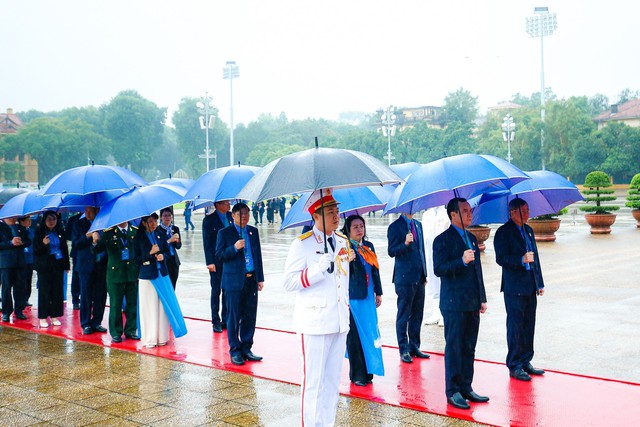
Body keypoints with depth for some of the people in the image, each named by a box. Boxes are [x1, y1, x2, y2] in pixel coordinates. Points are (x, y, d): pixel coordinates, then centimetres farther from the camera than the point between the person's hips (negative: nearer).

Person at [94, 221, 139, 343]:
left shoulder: (136, 231, 3)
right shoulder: (108, 232, -2)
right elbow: (97, 250, -5)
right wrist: (96, 241, -25)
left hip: (132, 273, 2)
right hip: (115, 273, -2)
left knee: (132, 303, 9)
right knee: (115, 304, 5)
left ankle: (130, 330, 22)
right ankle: (115, 333, 16)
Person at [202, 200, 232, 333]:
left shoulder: (231, 216, 7)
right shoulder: (209, 220, -8)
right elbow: (207, 242, -9)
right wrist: (210, 262, -14)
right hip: (217, 261, -5)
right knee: (216, 291, 5)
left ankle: (225, 319, 20)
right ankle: (216, 322, 13)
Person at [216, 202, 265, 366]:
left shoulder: (253, 231, 13)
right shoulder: (224, 233, 0)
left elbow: (258, 255, 13)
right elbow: (220, 254, -5)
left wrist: (260, 278, 11)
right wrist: (234, 248, -22)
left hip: (251, 280, 4)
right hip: (234, 281, -4)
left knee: (250, 316, 8)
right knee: (234, 317, 1)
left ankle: (246, 348, 18)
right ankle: (235, 351, 10)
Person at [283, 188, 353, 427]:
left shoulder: (342, 241, 12)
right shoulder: (302, 244, -8)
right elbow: (289, 282, -13)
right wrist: (317, 270, -23)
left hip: (340, 321, 6)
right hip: (315, 322, -6)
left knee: (333, 379, 13)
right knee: (314, 380, -2)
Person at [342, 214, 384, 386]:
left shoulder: (369, 246, 12)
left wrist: (378, 292, 16)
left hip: (368, 297, 7)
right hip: (353, 298, -7)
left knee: (370, 333, 9)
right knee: (356, 336, -1)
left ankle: (367, 372, 19)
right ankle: (357, 375, 8)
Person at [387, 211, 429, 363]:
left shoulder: (418, 225, 14)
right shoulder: (395, 227, -7)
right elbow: (391, 251, -11)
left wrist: (424, 273, 15)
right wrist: (405, 243, -29)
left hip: (419, 278, 7)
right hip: (405, 278, -6)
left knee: (417, 315, 12)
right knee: (403, 316, 2)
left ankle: (414, 347, 22)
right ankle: (404, 350, 10)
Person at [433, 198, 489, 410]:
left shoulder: (471, 238, 16)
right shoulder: (443, 240, -7)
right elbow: (439, 269, -16)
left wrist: (482, 298, 16)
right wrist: (462, 261, -27)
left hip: (472, 303, 7)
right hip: (454, 304, -7)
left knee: (469, 348, 11)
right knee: (454, 348, -1)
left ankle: (466, 387, 20)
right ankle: (452, 392, 7)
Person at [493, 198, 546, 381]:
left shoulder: (528, 230, 15)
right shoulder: (503, 232, -8)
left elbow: (535, 257, 19)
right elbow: (501, 258, -15)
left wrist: (540, 283, 17)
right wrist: (521, 260, -30)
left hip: (530, 287, 7)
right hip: (514, 288, -7)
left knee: (529, 326, 12)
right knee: (515, 327, -2)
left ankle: (525, 362, 22)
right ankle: (514, 366, 6)